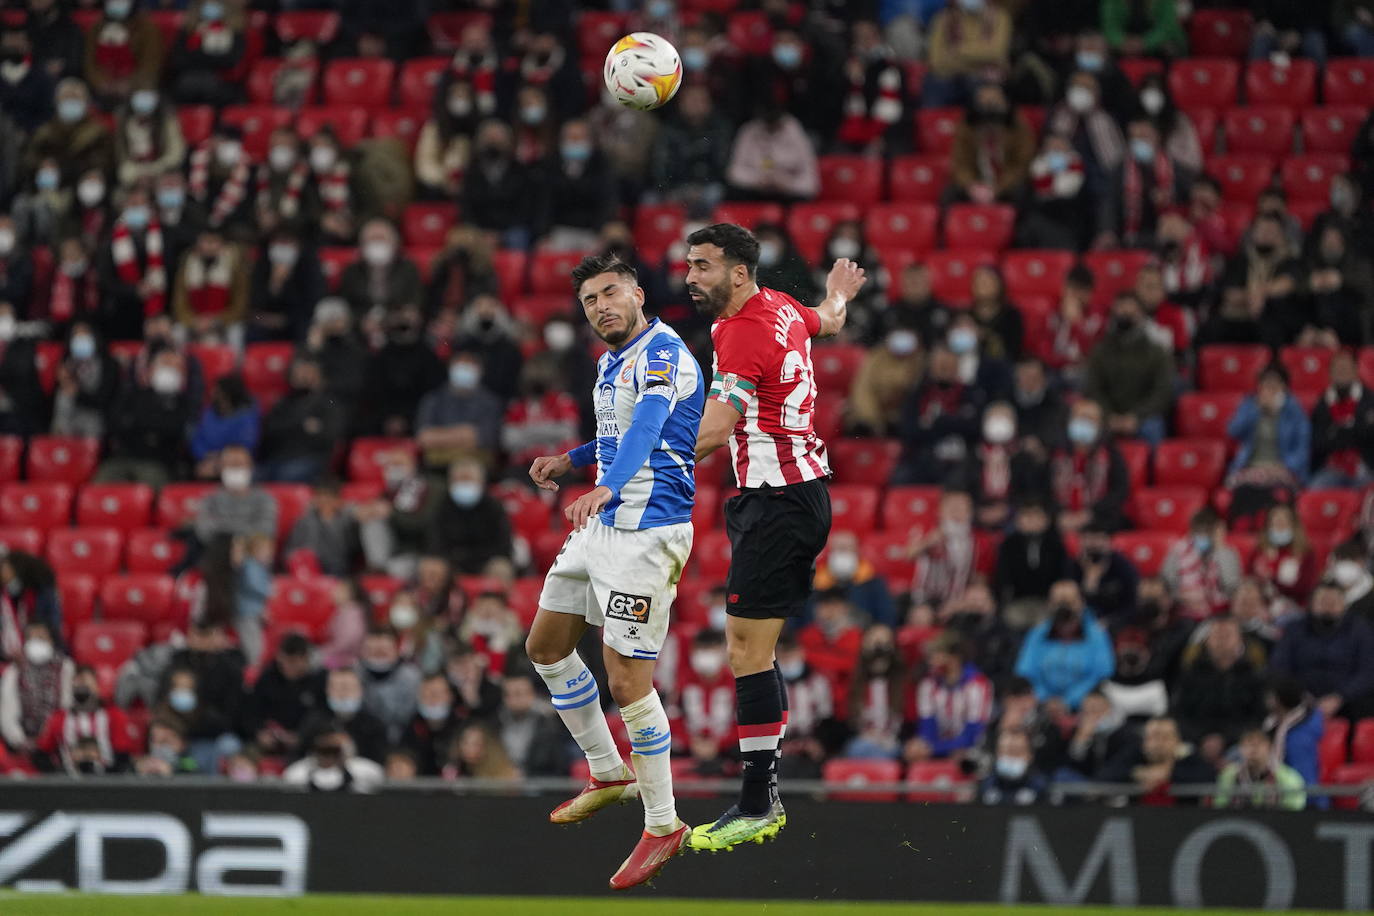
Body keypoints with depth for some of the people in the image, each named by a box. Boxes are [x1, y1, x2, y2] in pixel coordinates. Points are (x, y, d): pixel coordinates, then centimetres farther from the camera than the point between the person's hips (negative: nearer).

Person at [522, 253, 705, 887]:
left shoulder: (663, 353, -16)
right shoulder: (612, 362, 15)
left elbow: (646, 429, -34)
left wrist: (603, 489, -50)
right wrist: (571, 460, 20)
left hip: (646, 534, -10)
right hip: (600, 526, 10)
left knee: (627, 681, -12)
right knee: (546, 646, 18)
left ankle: (663, 824, 1)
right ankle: (608, 774, 32)